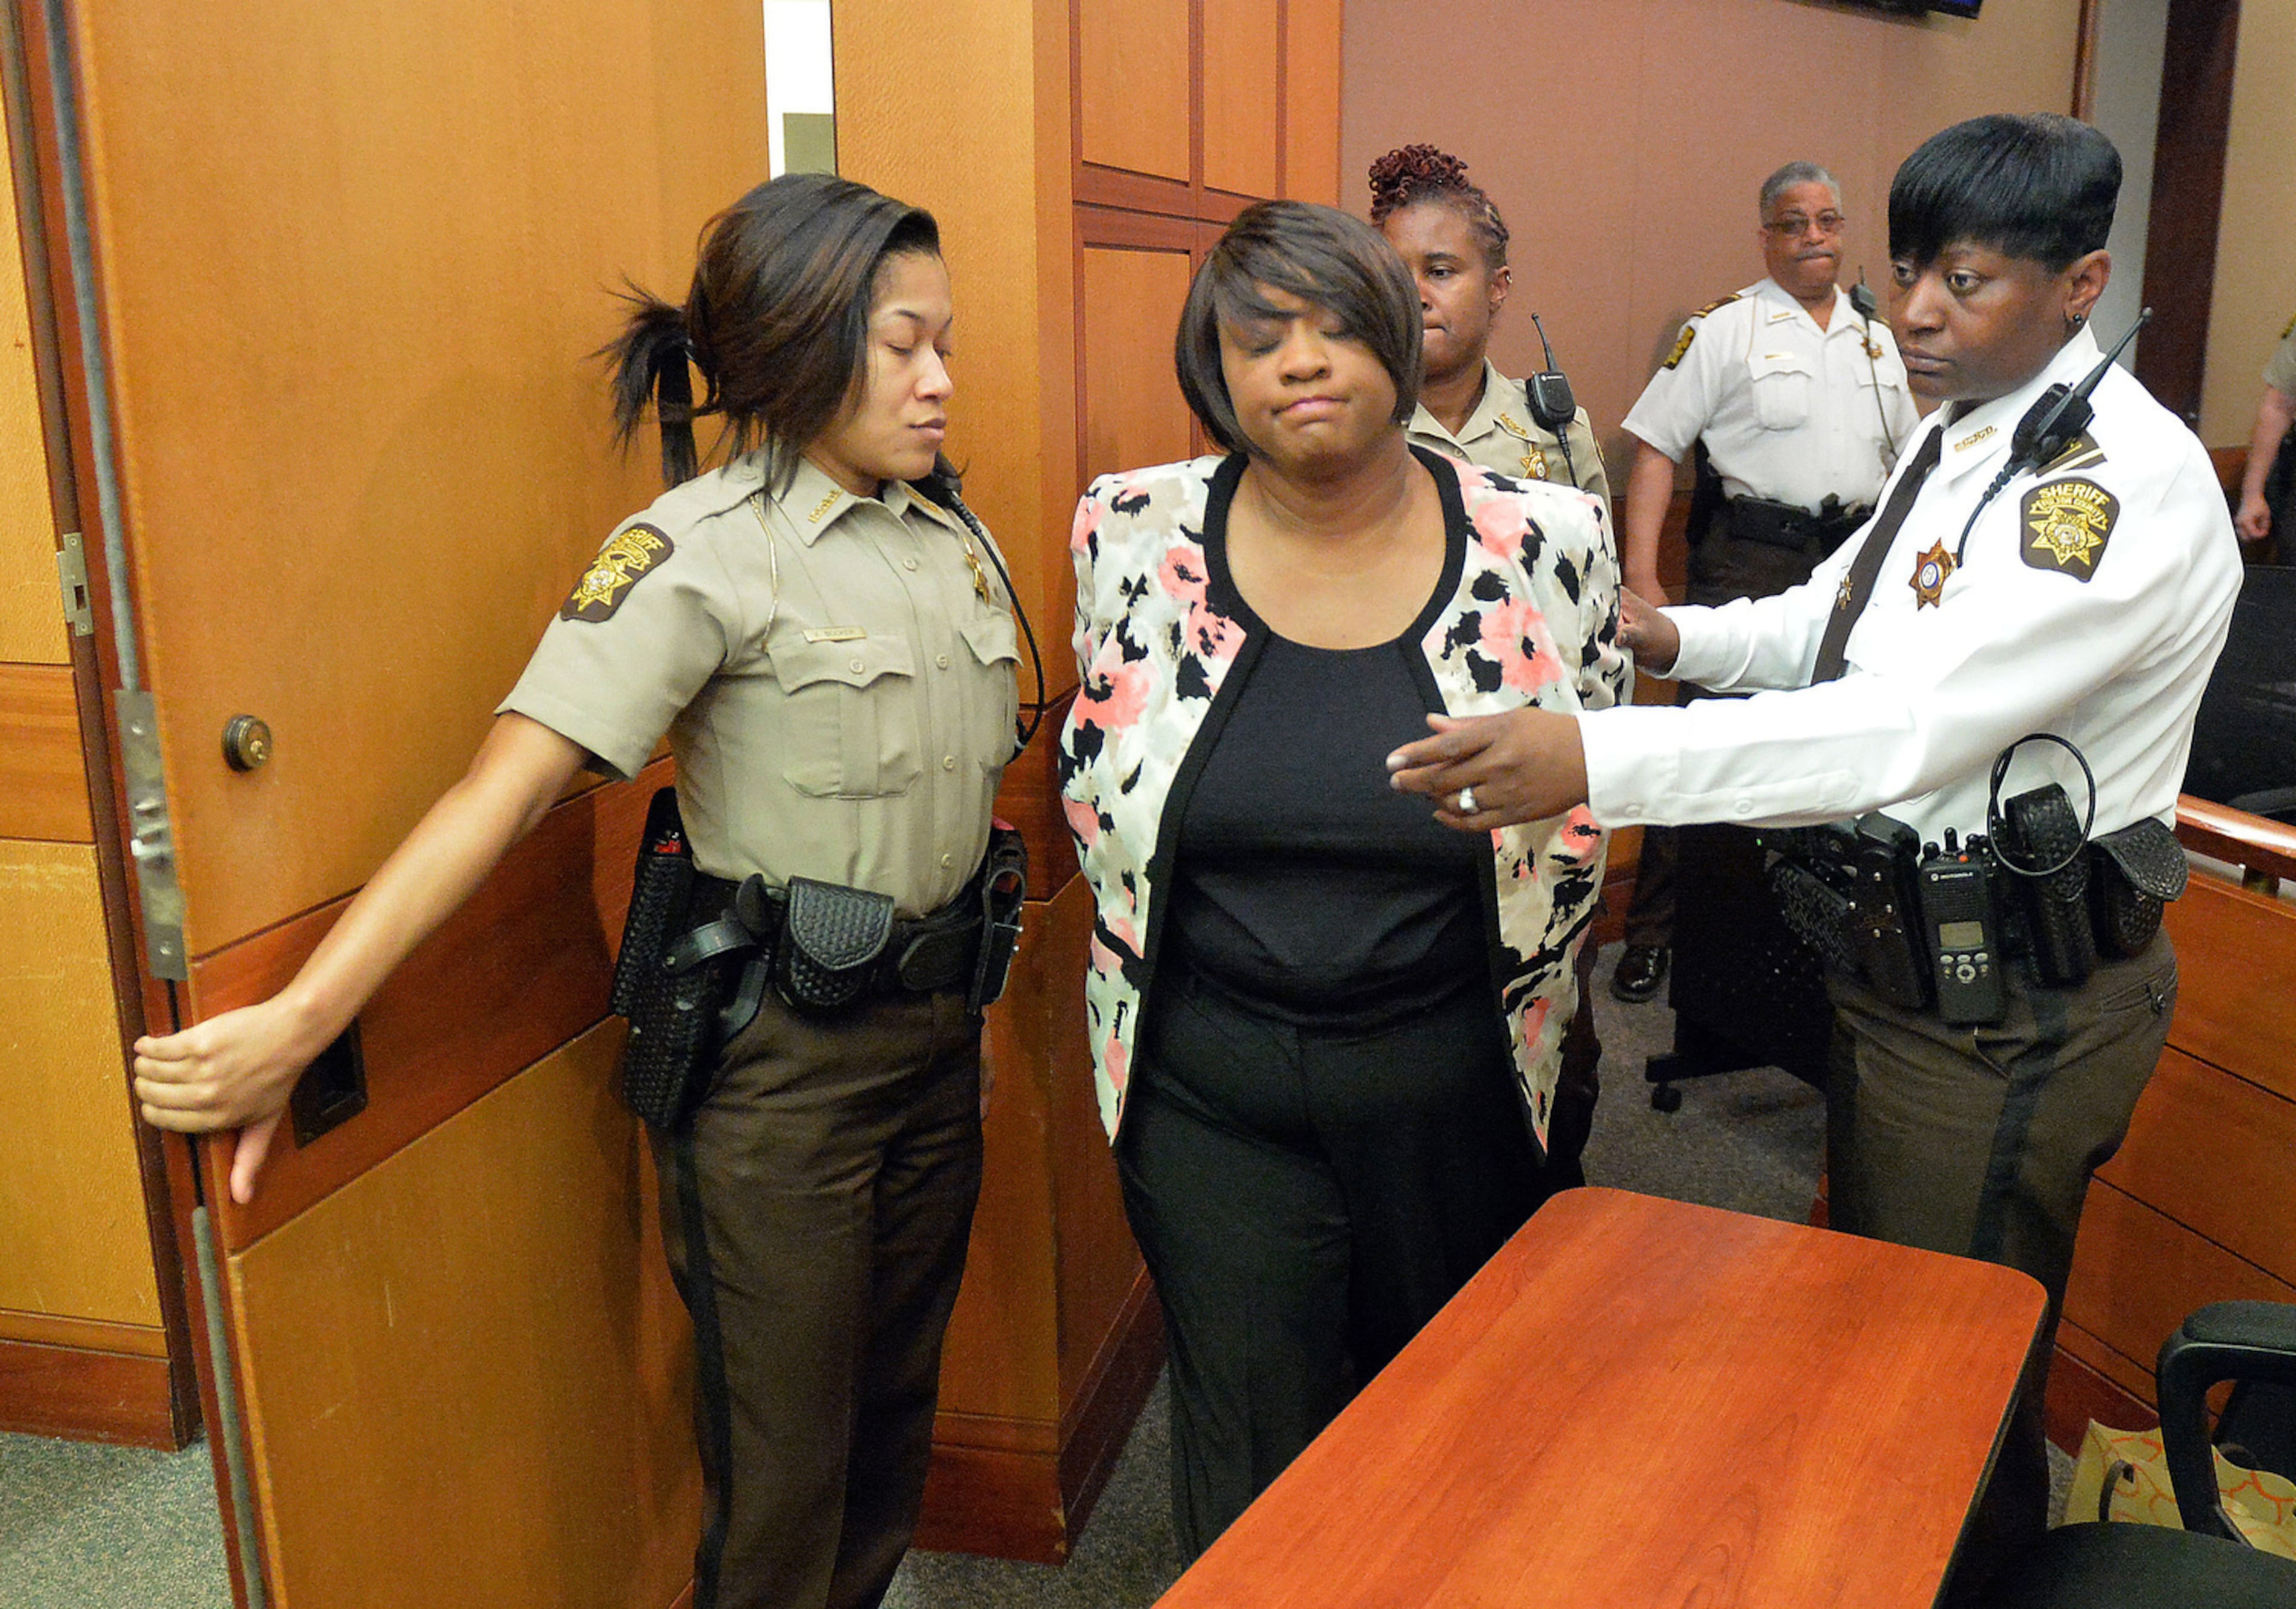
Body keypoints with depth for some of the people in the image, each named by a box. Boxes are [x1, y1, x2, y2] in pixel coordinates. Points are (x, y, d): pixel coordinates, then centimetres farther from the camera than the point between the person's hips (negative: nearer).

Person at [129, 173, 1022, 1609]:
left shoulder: (950, 535, 5)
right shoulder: (701, 551, -16)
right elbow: (506, 789, -23)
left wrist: (972, 991, 12)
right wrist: (298, 1024, -30)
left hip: (935, 1020, 7)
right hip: (776, 1047, -6)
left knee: (898, 1395, 21)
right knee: (784, 1448, 8)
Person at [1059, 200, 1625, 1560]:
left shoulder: (1549, 543, -8)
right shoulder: (1135, 535, -6)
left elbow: (1585, 813, 6)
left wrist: (1519, 1020, 11)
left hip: (1456, 1085, 1)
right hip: (1209, 1091, 0)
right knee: (1252, 1490, 13)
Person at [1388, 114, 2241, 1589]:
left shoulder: (2125, 479, -24)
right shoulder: (1958, 437, 6)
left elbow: (1910, 724, -35)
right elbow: (1840, 624, 15)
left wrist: (1594, 758, -43)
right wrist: (1676, 634, -6)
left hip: (2007, 1007, -9)